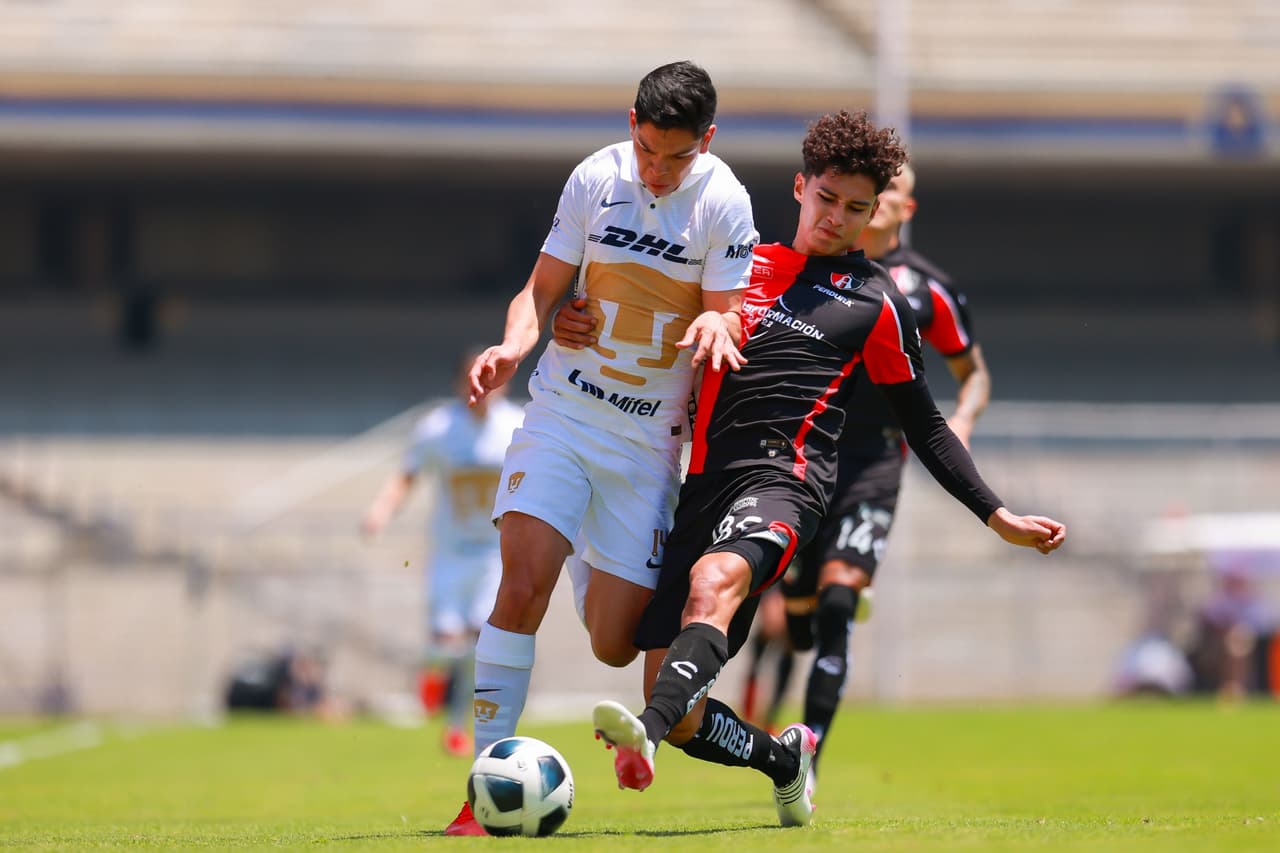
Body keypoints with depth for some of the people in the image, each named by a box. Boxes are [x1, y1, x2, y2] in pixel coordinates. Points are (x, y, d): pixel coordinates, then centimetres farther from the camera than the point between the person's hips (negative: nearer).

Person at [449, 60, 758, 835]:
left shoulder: (724, 204, -7)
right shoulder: (597, 177, -2)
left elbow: (726, 313, -4)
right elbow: (544, 288, 6)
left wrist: (714, 325, -28)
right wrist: (515, 344, -14)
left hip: (650, 440, 0)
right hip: (562, 414, 0)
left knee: (614, 645, -2)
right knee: (522, 588, -19)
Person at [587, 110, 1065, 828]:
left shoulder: (879, 303, 13)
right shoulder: (746, 265, 22)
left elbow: (926, 428, 18)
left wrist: (1000, 518, 13)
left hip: (785, 479, -4)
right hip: (706, 483, 4)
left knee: (714, 579, -40)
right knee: (681, 716, -6)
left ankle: (644, 734, -62)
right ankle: (786, 761, 22)